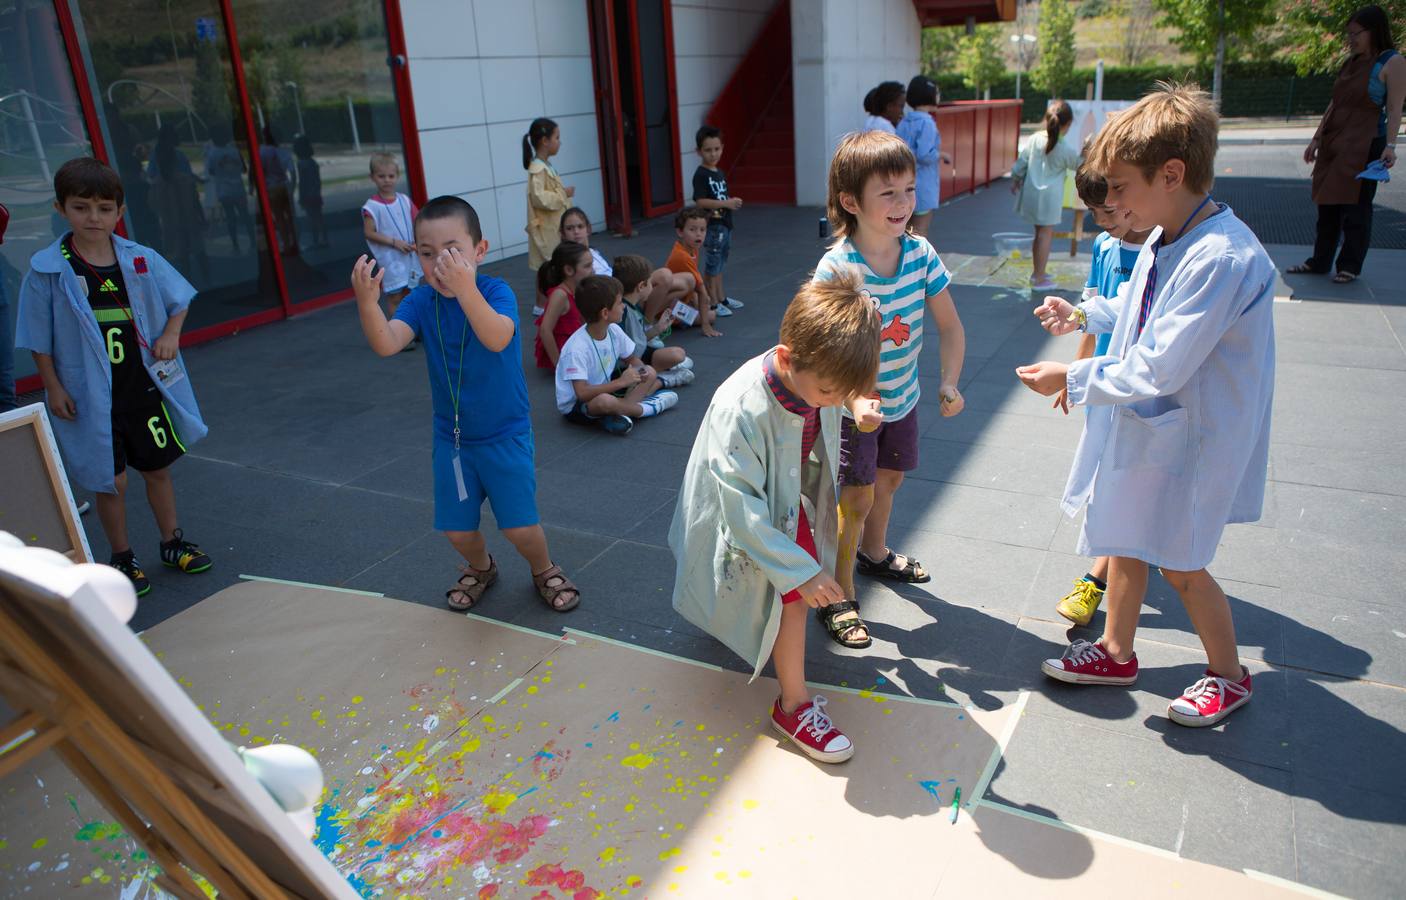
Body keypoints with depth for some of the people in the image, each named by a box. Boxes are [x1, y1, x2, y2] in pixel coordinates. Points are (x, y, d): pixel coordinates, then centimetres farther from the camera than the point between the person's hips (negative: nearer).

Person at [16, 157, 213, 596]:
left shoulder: (141, 260, -3)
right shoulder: (47, 269, -9)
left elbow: (178, 300, 12)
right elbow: (39, 339, -4)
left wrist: (171, 335, -5)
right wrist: (53, 388, -6)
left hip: (145, 386, 3)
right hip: (91, 397, -2)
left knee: (158, 468, 15)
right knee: (110, 481, 7)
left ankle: (173, 542, 34)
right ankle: (122, 559, 25)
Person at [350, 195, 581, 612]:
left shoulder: (496, 291, -19)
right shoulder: (421, 301, -9)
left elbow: (498, 339, -40)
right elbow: (386, 344, -26)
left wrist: (466, 291, -56)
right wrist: (367, 301, -45)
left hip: (505, 434, -3)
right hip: (451, 437, 4)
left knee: (519, 526, -3)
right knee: (457, 529, 11)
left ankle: (545, 570, 30)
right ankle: (480, 567, 45)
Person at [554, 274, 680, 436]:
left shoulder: (613, 330, -7)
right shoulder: (577, 348, -29)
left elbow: (632, 359, 9)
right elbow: (582, 393, -36)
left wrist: (640, 370, -15)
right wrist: (621, 382, -31)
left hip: (604, 388, 8)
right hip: (576, 406, -8)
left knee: (650, 372, 2)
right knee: (604, 401, -40)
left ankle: (621, 411, -16)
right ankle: (646, 408, -12)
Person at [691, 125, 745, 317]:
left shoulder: (719, 173, 13)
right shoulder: (701, 175, -13)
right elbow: (700, 201, -23)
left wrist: (732, 202, 7)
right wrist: (726, 203, -24)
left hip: (725, 225, 9)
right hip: (712, 226, -9)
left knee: (719, 264, 18)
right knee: (712, 265, -3)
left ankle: (721, 297, 28)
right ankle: (713, 303, 3)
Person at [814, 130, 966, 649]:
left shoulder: (921, 254, -12)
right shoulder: (835, 269, -26)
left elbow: (949, 326, -5)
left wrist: (949, 382, -19)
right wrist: (855, 402, -40)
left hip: (903, 397, 6)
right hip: (853, 405, -5)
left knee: (889, 480, 24)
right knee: (856, 498, -3)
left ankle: (874, 553, 51)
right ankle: (840, 598, 13)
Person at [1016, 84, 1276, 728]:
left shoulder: (1222, 259, -29)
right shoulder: (1166, 238, -1)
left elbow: (1159, 370, -29)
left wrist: (1072, 378, -21)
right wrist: (1084, 316, 7)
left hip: (1187, 436, -9)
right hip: (1141, 421, 9)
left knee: (1179, 564, 8)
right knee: (1126, 542, 19)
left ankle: (1229, 675, 33)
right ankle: (1116, 652, 40)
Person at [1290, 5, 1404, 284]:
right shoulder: (1351, 62, 15)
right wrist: (1316, 139, 17)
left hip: (1364, 146, -7)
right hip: (1334, 143, 7)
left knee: (1355, 207, -2)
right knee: (1327, 204, 9)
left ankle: (1350, 266, 6)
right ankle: (1319, 262, 17)